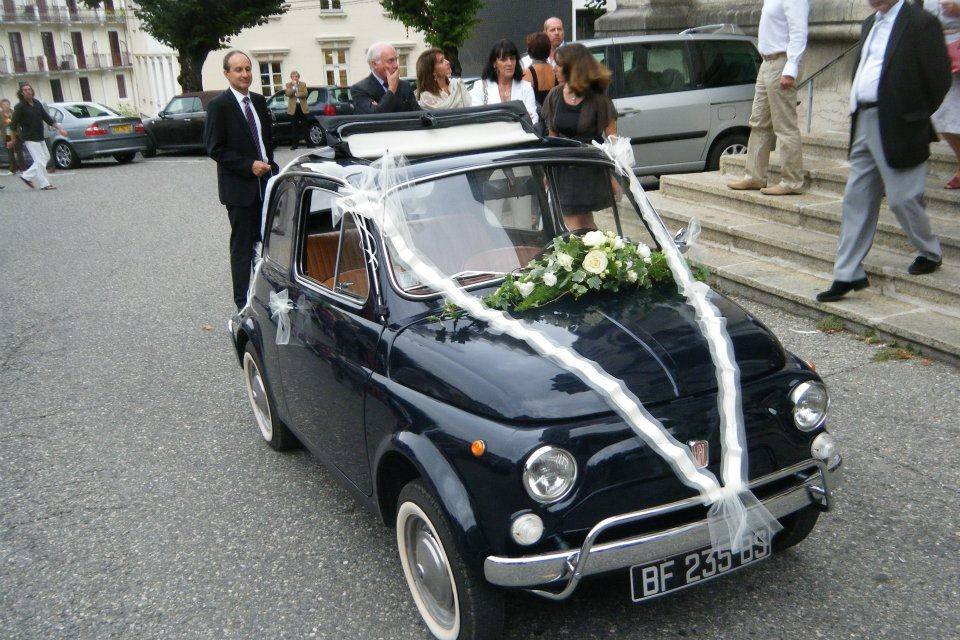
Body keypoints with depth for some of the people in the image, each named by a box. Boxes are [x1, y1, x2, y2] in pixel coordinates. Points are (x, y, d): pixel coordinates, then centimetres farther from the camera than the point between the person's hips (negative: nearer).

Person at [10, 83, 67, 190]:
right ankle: (45, 184, 1)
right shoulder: (20, 107, -12)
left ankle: (26, 176, 22)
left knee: (46, 157, 14)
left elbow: (47, 118, 9)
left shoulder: (37, 103, 6)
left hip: (40, 138, 7)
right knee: (40, 160, -8)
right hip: (30, 139, -7)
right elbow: (14, 124, -8)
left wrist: (59, 128, 3)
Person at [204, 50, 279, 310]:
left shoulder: (259, 101, 10)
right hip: (240, 187, -6)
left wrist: (270, 166, 7)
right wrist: (249, 166, -18)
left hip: (266, 183, 6)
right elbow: (214, 149, -12)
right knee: (242, 246, 1)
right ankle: (243, 302, 9)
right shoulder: (218, 106, -10)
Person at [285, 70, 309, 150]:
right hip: (293, 108, 0)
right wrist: (293, 86, -17)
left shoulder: (303, 84, 8)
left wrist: (296, 94, -13)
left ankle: (308, 142, 10)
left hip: (302, 107, 1)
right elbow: (287, 94, -10)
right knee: (295, 126, 2)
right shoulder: (288, 85, 5)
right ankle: (295, 144, 5)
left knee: (304, 125, 4)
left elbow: (305, 94, -5)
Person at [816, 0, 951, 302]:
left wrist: (915, 116, -1)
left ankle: (930, 253, 28)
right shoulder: (870, 25, 16)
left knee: (902, 198, 0)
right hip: (864, 124, 8)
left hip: (897, 128, -7)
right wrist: (858, 113, 11)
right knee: (856, 200, 5)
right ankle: (847, 276, 9)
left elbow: (939, 78, -8)